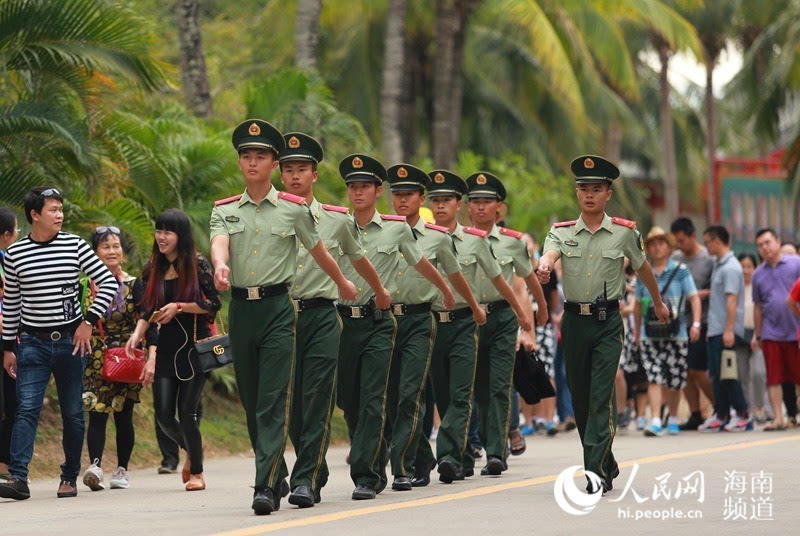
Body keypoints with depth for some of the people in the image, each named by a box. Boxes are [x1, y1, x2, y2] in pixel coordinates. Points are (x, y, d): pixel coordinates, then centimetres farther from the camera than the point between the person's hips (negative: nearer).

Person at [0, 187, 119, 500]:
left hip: (71, 341, 1)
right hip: (32, 343, -1)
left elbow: (109, 283, 2)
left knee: (73, 412, 5)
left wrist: (89, 322, -6)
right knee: (27, 408, -12)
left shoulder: (75, 246, 0)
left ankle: (70, 477, 15)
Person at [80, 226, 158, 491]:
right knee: (97, 412, -13)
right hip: (95, 359, 1)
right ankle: (95, 466, -24)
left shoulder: (133, 285, 1)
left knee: (123, 415, 3)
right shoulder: (87, 286, 5)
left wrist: (151, 357, -14)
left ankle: (122, 470, 12)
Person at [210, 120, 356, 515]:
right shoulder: (225, 210, 9)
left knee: (274, 400, -12)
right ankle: (277, 477, 24)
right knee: (251, 401, 10)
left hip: (279, 307, -3)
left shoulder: (294, 209, 3)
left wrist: (343, 284, 27)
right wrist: (220, 265, -33)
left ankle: (266, 486, -17)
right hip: (240, 308, 3)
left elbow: (319, 252, 16)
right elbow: (219, 242, -11)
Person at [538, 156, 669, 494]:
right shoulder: (562, 232, 4)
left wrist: (658, 303, 30)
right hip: (574, 321, 3)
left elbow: (642, 268, 16)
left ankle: (597, 471, -17)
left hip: (607, 322, -3)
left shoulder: (624, 233, 1)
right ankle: (607, 465, 25)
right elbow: (550, 252, -18)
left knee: (601, 395, -14)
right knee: (579, 398, 9)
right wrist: (545, 265, -43)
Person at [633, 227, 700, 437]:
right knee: (653, 378, -12)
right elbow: (638, 305, 18)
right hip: (650, 334, 1)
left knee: (674, 381, 6)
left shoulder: (680, 270, 3)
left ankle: (673, 419, 24)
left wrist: (696, 323, -13)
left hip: (676, 333, -1)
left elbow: (694, 298, -1)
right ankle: (655, 421, -17)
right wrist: (637, 332, 19)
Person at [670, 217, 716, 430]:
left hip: (702, 323, -6)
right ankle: (695, 415, 11)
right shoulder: (675, 257, 10)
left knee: (698, 371, -9)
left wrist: (705, 294, -19)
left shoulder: (709, 259, -7)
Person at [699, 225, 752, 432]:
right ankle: (721, 415, 12)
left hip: (726, 330, -10)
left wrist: (729, 330, -24)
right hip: (715, 330, 10)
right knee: (716, 374, 9)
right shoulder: (718, 265, 17)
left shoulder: (730, 267, -13)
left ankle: (743, 415, -3)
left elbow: (732, 300, -19)